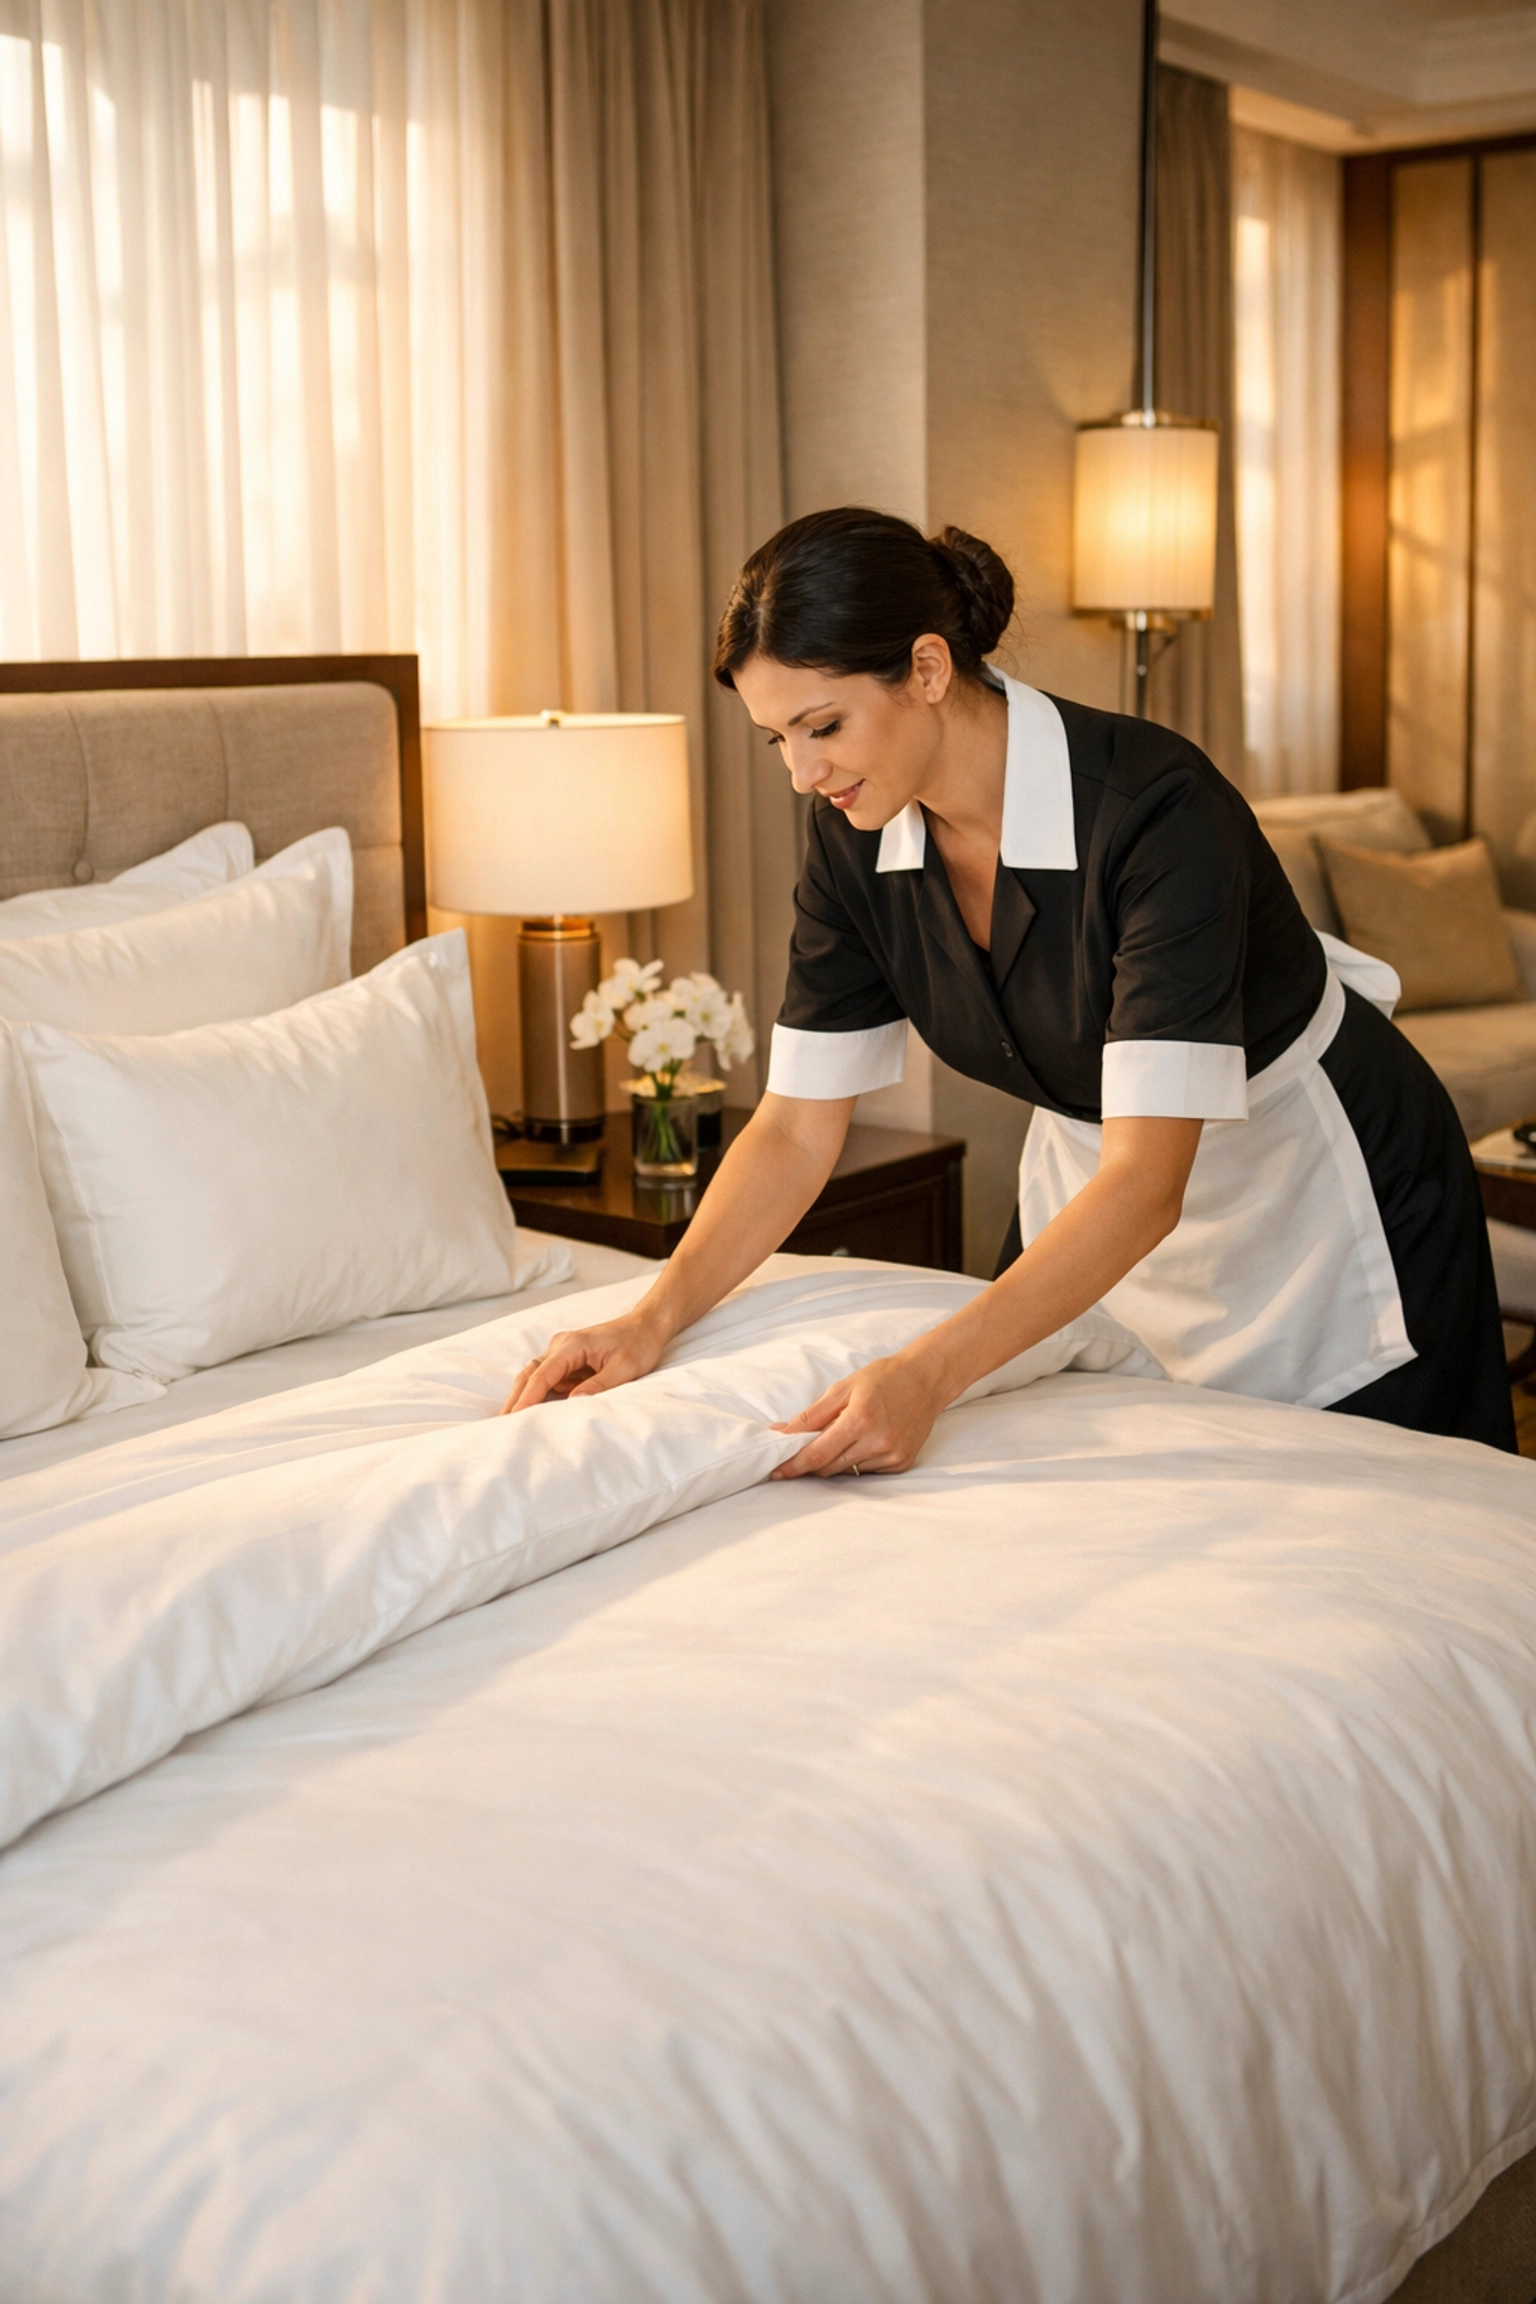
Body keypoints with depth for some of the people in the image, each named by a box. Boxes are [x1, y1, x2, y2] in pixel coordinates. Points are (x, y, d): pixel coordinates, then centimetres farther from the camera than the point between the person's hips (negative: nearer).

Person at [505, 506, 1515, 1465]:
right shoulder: (856, 842, -15)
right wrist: (656, 1318, -25)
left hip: (1330, 1194, -5)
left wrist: (929, 1372, -49)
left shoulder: (1156, 806, -35)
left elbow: (1147, 1180, -40)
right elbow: (796, 1129, -10)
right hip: (1092, 1195, 6)